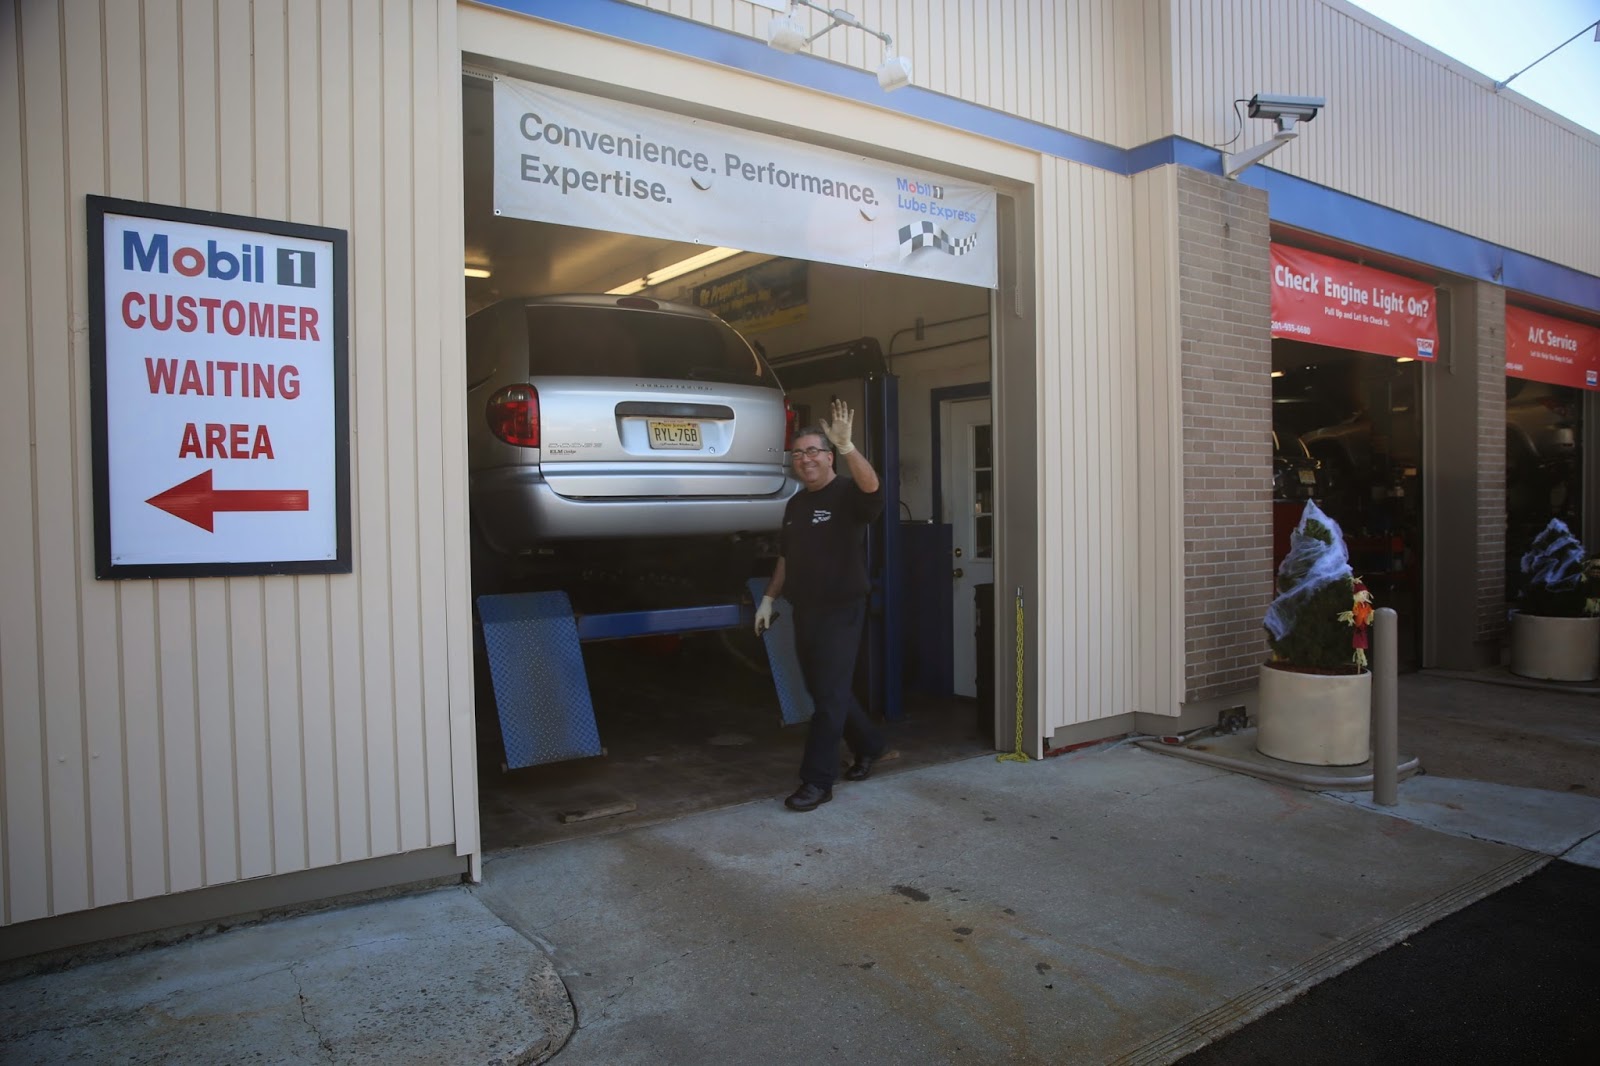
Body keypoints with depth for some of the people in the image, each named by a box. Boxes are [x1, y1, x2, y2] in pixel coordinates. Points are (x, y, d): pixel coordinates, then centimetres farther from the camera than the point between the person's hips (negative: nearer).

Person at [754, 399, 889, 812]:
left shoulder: (847, 494, -9)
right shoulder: (795, 504, 13)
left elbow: (871, 486, -33)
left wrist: (846, 445, -45)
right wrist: (768, 599, 16)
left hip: (841, 611, -8)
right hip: (804, 611, 8)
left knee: (830, 695, -5)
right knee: (823, 691, 16)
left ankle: (817, 781, 1)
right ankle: (869, 746, 36)